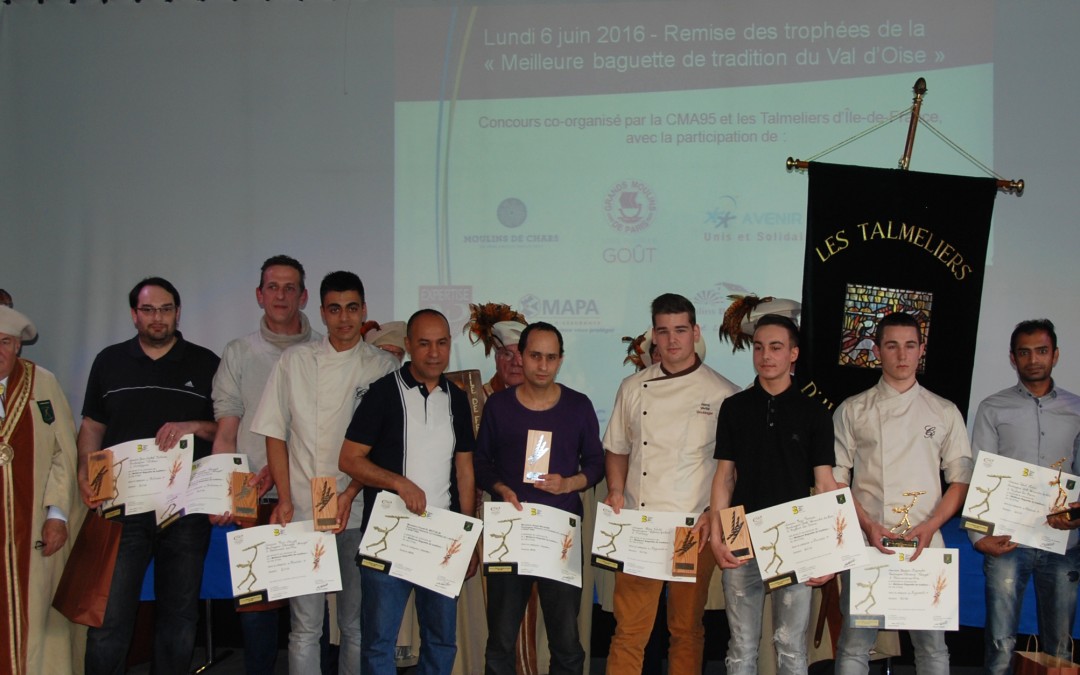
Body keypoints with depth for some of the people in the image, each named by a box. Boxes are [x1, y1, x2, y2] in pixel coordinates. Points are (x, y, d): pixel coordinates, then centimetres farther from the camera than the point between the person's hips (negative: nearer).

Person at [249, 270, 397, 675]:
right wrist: (284, 500, -3)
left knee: (357, 624, 8)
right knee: (305, 626, 2)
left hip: (359, 511, 0)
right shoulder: (296, 360, 5)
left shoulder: (383, 367, 2)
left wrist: (349, 495, -11)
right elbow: (276, 433, 5)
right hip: (303, 511, 0)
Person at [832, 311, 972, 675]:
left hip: (926, 544, 1)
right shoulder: (852, 411, 6)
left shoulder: (945, 413, 10)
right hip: (866, 544, -1)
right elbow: (836, 478, 4)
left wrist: (931, 526, -7)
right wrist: (867, 525, -10)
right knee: (855, 643, 0)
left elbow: (961, 480, 9)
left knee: (932, 643, 3)